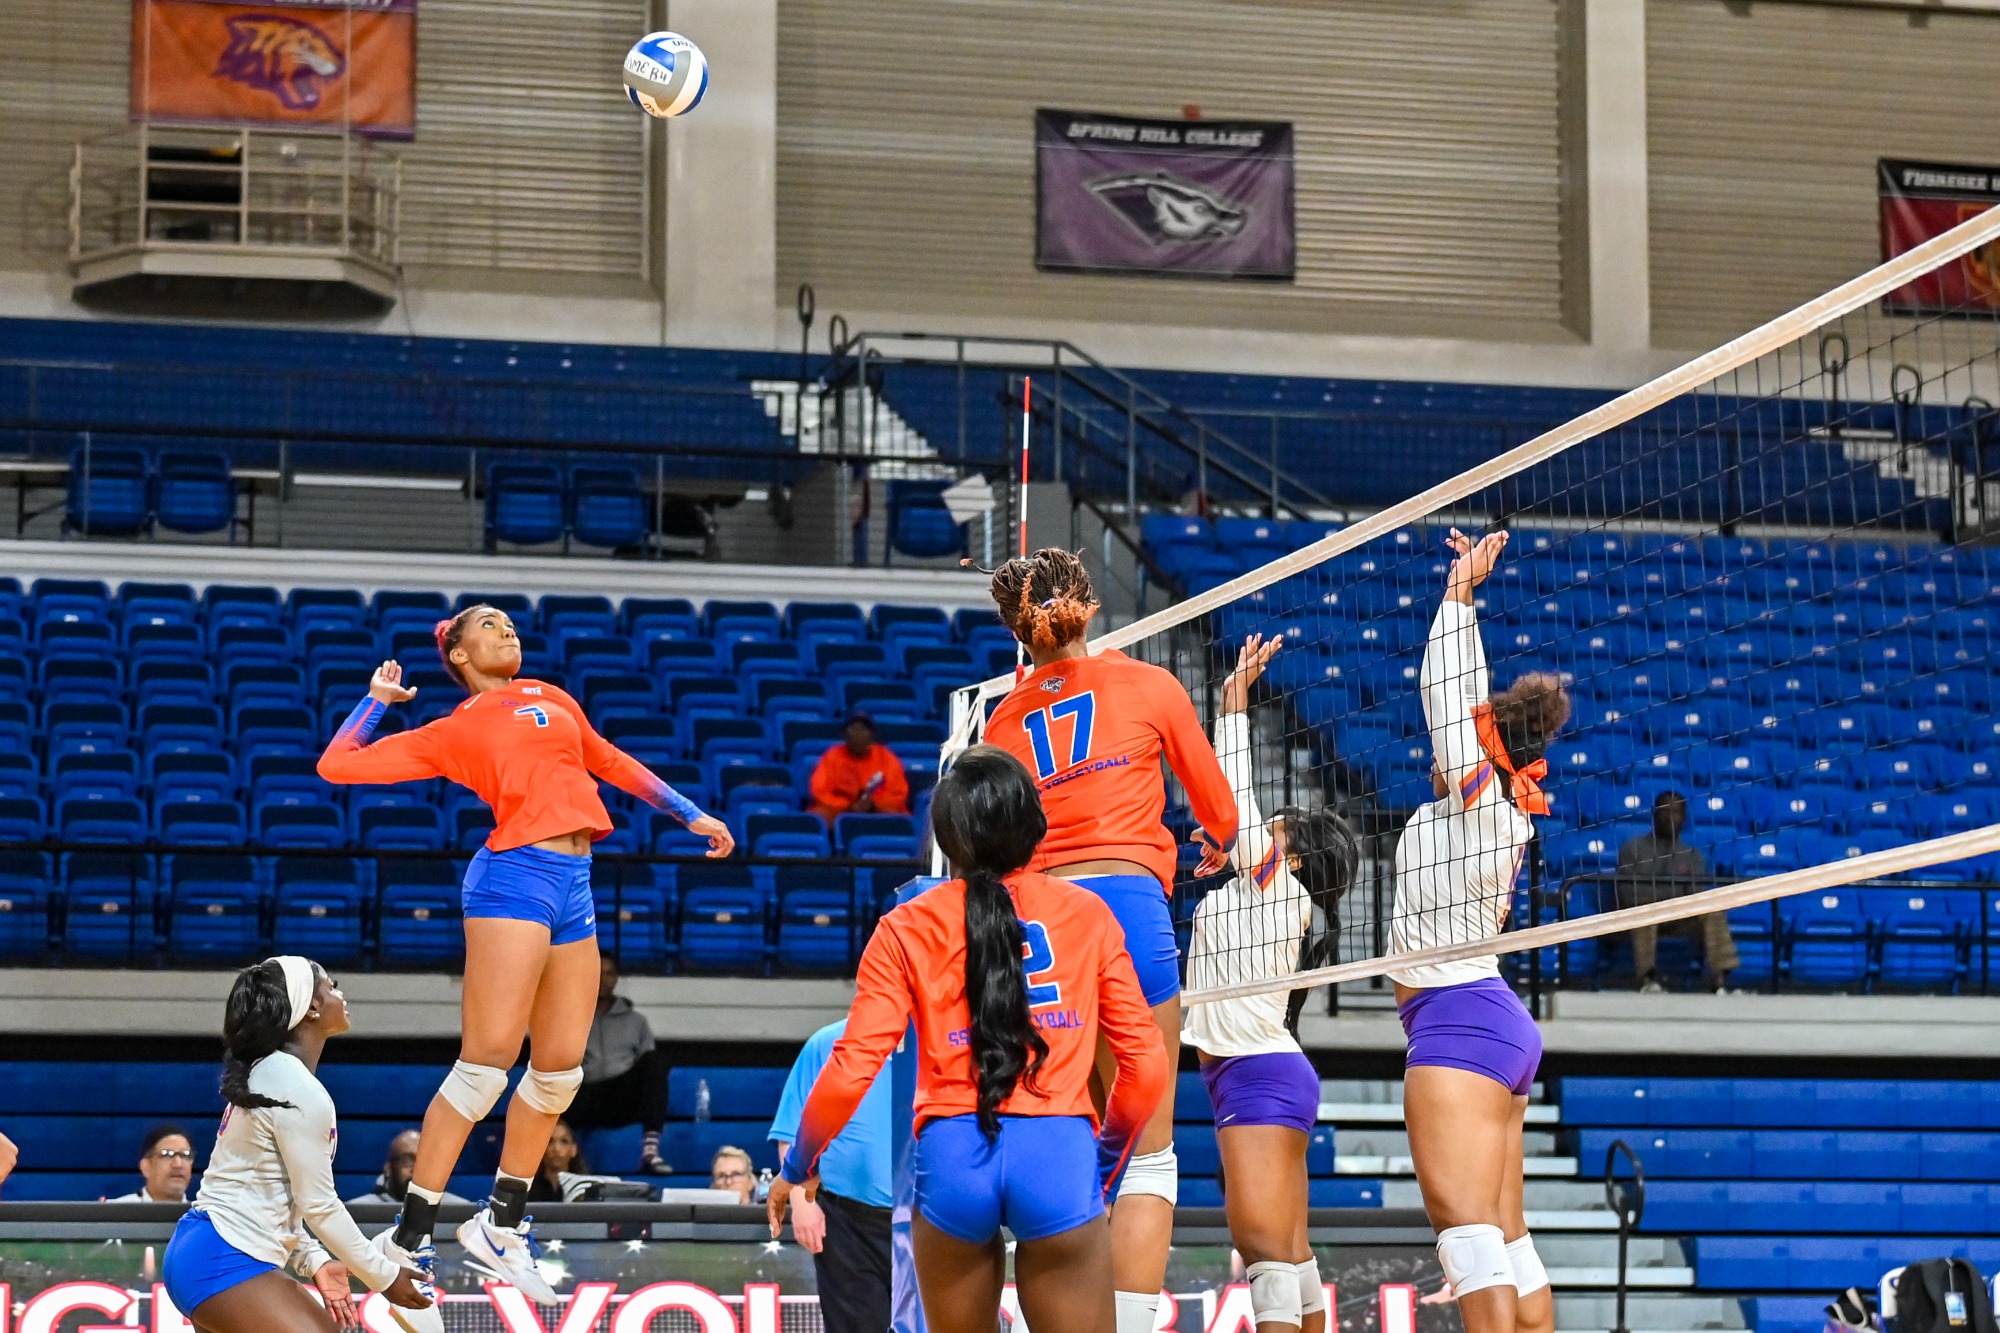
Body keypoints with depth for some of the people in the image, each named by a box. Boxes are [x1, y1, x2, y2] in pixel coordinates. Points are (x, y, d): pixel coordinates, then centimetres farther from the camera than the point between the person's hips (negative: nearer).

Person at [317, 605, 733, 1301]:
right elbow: (336, 765, 8)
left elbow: (611, 762, 36)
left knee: (560, 1067, 5)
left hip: (575, 887, 6)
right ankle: (409, 1238, -9)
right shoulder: (455, 730, 9)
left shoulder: (551, 698, 24)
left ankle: (501, 1223, 19)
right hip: (516, 874, -6)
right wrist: (377, 697, 18)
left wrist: (688, 813, 35)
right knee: (487, 1062, -13)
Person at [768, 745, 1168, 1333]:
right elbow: (1145, 1066, 7)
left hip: (952, 1156, 1)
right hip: (1059, 1153, -1)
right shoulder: (1087, 914, 8)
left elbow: (851, 1072, 0)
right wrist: (1104, 1160, 24)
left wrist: (799, 1166, 16)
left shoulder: (906, 929, 6)